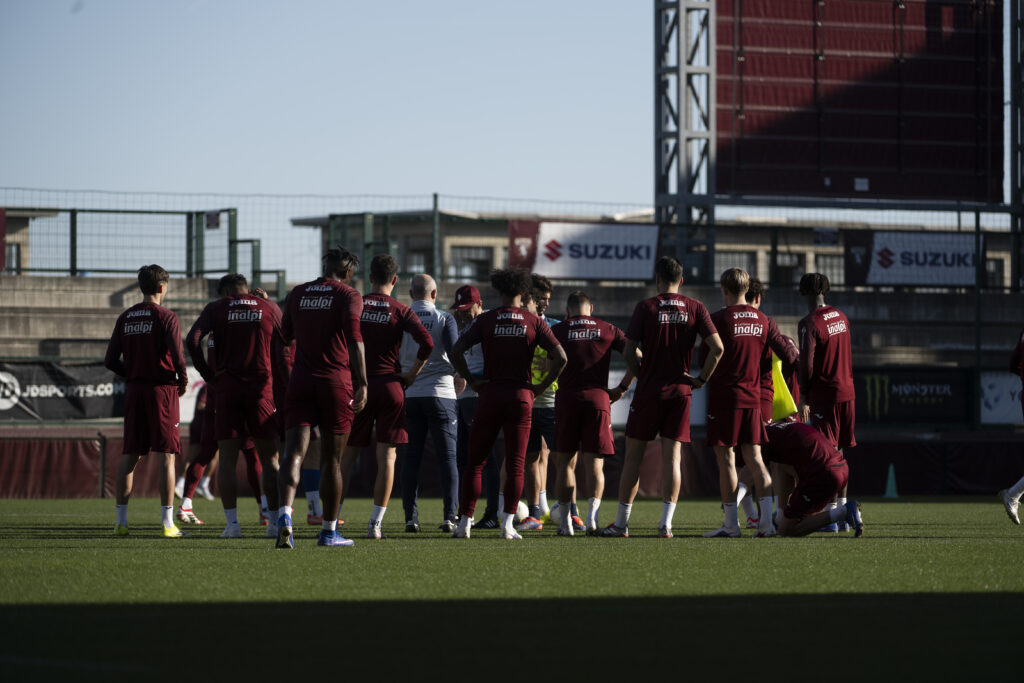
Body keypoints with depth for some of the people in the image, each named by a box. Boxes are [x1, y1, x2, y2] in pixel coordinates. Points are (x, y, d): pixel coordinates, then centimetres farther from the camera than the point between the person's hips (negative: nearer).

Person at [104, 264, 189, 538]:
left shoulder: (125, 318, 8)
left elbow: (111, 361, 7)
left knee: (130, 456, 9)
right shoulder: (166, 317, -8)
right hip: (162, 390, -5)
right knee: (166, 456, -4)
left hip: (134, 391, 5)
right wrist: (183, 380, 0)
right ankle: (167, 522, -7)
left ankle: (121, 520, 8)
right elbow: (177, 354, -17)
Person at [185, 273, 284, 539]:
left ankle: (232, 522, -7)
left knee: (227, 460, 2)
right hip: (262, 388, 1)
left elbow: (192, 339, -8)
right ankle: (275, 522, 3)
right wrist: (278, 380, 16)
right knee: (269, 460, 6)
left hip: (227, 388, -1)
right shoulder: (270, 309, 8)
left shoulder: (216, 309, 5)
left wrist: (208, 374, -1)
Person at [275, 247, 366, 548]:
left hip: (301, 378, 3)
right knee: (331, 459, 6)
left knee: (295, 452, -6)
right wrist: (362, 384, -17)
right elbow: (354, 338, -15)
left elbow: (286, 334, 23)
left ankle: (285, 514, -30)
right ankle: (329, 530, 13)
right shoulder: (348, 296, -3)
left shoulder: (297, 294, 11)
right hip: (336, 381, -3)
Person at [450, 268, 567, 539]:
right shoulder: (534, 323, 1)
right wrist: (541, 387, 1)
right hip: (521, 395, 0)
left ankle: (464, 522, 2)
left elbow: (456, 351, -10)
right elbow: (560, 357, -7)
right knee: (515, 464, 3)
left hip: (490, 394, 0)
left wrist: (471, 381, -1)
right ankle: (507, 524, -4)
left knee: (475, 463, 7)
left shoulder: (485, 320, 0)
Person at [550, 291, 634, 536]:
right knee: (594, 462, 4)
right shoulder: (607, 330, 10)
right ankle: (593, 514, -15)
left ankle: (566, 520, 2)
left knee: (565, 462, 7)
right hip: (598, 397, 1)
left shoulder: (557, 330, 6)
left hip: (566, 398, -1)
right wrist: (622, 388, 9)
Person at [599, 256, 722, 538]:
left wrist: (641, 375, 9)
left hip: (649, 389, -2)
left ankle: (621, 523, 7)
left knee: (633, 455, 5)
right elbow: (717, 348, -7)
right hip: (680, 389, 2)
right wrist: (701, 378, 3)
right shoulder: (696, 308, 1)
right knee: (672, 456, 3)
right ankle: (666, 523, -3)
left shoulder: (646, 307, -5)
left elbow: (629, 352, -7)